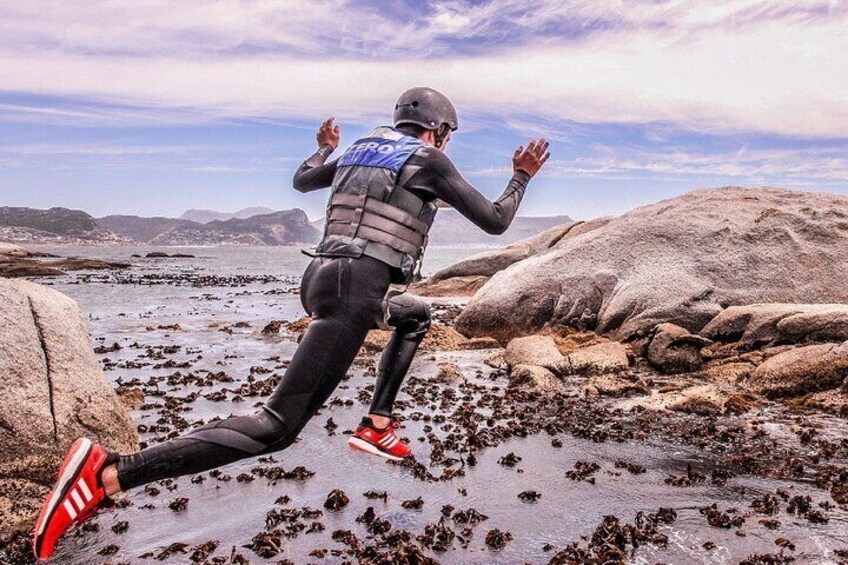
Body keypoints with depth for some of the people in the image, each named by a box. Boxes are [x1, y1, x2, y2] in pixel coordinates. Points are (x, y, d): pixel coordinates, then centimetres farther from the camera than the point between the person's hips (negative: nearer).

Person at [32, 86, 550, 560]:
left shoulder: (360, 150, 23)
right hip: (356, 290, -9)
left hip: (321, 279, 9)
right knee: (277, 428, -11)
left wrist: (325, 149, 57)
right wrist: (522, 177, 25)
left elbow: (301, 181, 38)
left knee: (417, 314, 33)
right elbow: (494, 222, 8)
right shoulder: (430, 160, 4)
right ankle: (109, 472, -18)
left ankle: (378, 424, 25)